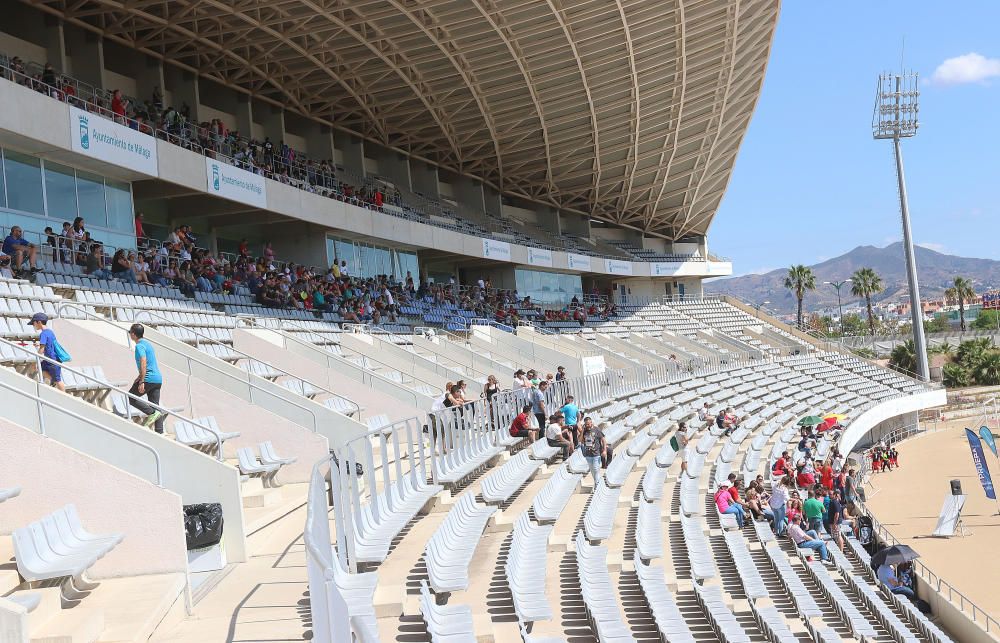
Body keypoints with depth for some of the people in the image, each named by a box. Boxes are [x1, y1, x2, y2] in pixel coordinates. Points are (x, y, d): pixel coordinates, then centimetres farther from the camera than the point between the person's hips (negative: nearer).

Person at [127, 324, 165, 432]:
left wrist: (141, 382, -24)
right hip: (158, 379, 9)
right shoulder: (147, 343, 18)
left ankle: (152, 413, -7)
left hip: (149, 379, -9)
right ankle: (160, 432, 3)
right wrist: (140, 377, 32)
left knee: (130, 398, 5)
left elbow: (143, 363, -21)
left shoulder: (140, 346, -11)